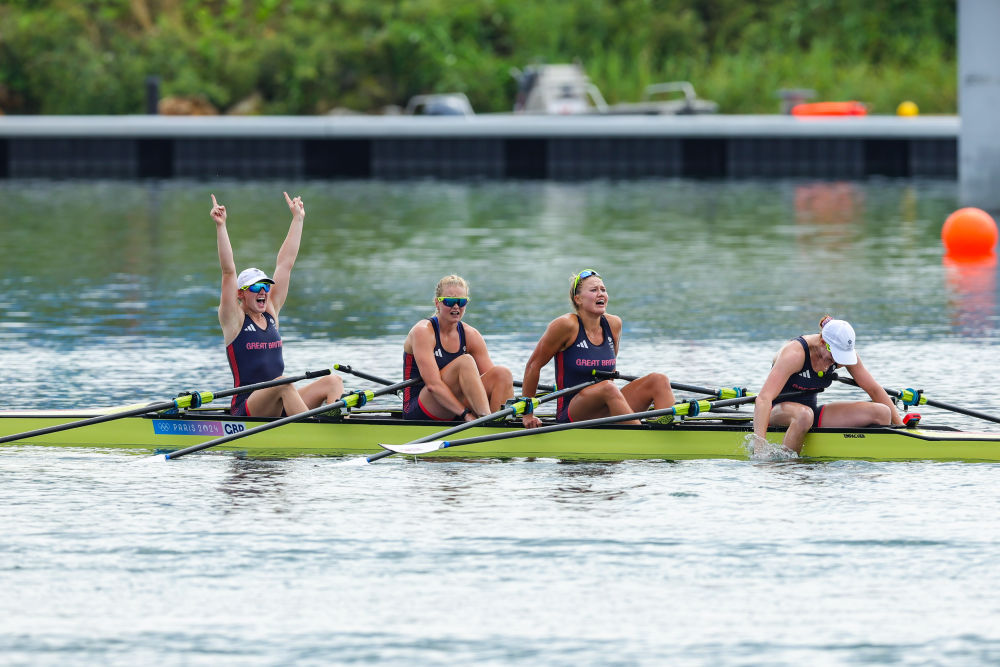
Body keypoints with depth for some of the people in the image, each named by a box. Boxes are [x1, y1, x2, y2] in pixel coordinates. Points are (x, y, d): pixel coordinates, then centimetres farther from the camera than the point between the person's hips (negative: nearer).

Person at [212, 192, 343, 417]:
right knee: (282, 383, -36)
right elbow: (228, 271, -10)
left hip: (277, 410, 7)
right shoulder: (234, 320, 0)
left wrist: (297, 219, 21)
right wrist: (220, 226, -19)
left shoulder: (270, 312, 16)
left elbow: (285, 264, 17)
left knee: (333, 382, -13)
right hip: (245, 412, -7)